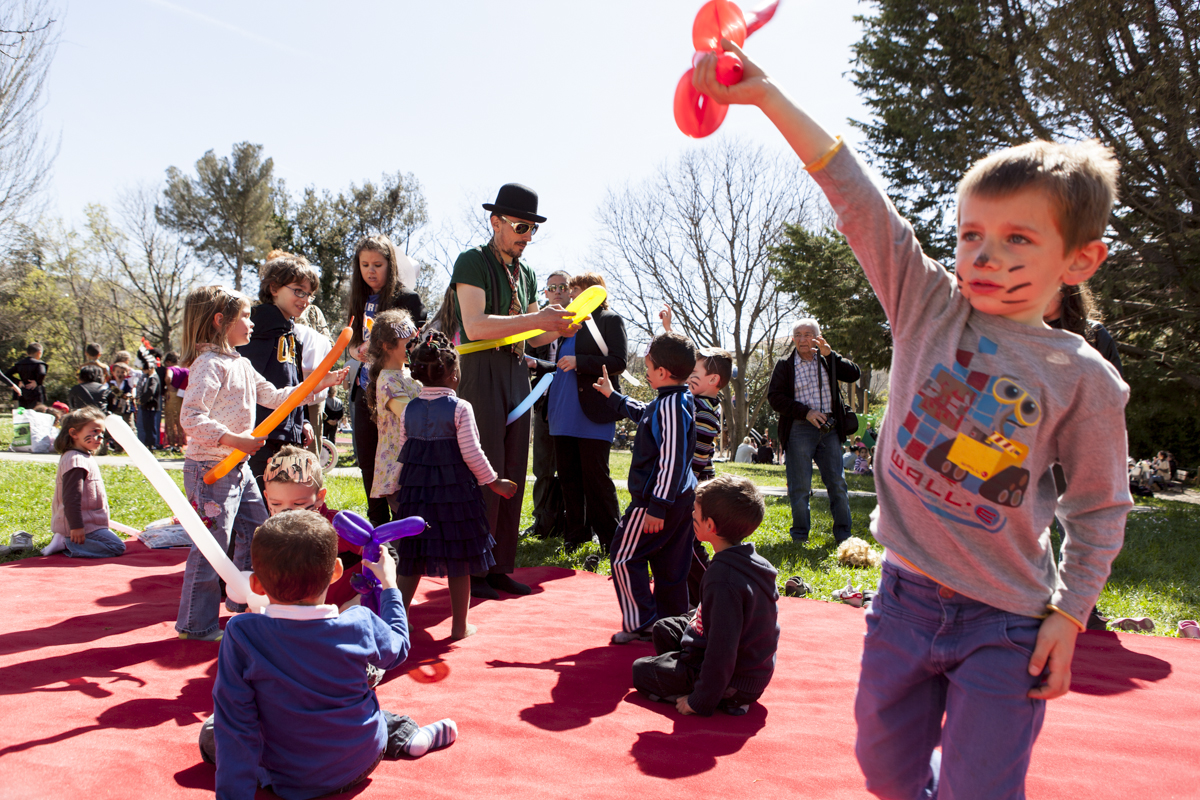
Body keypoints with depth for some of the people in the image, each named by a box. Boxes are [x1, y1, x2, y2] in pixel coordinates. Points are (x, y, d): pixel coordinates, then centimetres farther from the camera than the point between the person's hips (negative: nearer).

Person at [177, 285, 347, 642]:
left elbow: (274, 397, 21)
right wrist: (235, 441, -30)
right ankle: (196, 625, 9)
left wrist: (318, 384, 17)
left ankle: (244, 602, 35)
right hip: (210, 469, -10)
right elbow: (191, 418, -26)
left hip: (239, 466, 10)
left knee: (257, 533, 18)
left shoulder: (241, 364, 14)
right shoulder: (209, 364, -17)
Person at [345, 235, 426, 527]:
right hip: (364, 391, 7)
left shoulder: (406, 297, -6)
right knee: (367, 460, 13)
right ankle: (378, 524, 27)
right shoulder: (360, 300, 14)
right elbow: (351, 342, 20)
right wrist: (357, 351, -3)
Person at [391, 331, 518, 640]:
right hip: (456, 492, -4)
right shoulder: (459, 408, -10)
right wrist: (494, 483, -1)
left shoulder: (410, 409, 4)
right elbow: (471, 454, -12)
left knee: (411, 559, 12)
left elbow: (403, 455, 10)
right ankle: (459, 625, 14)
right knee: (458, 561, 6)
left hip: (416, 492, 4)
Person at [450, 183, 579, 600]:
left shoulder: (526, 274, 18)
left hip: (517, 375, 7)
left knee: (513, 474, 7)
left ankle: (498, 566, 16)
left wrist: (558, 329, -2)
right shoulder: (472, 261, -4)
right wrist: (537, 319, -21)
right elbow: (475, 326, -17)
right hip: (481, 373, -7)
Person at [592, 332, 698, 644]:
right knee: (670, 565, 14)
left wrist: (657, 507, -25)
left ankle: (641, 624, 3)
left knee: (624, 557, 1)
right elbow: (643, 413, 33)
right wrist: (613, 396, 43)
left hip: (657, 499, -10)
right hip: (682, 498, 10)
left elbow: (671, 462, -25)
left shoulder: (670, 406, -21)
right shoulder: (674, 401, 11)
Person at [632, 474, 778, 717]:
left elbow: (722, 650, -31)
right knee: (663, 628, 21)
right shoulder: (751, 560, -3)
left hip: (734, 684, -9)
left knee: (641, 670, 5)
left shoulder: (723, 579, -32)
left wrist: (700, 703, -23)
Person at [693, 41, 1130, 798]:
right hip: (907, 595, 3)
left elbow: (1100, 508, 1)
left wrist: (1070, 612, -5)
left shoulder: (1082, 377, -9)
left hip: (1005, 625, -2)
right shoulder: (930, 306, -5)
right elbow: (858, 200, -12)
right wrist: (767, 95, -14)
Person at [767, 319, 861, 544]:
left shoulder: (827, 361, 12)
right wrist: (805, 412, -12)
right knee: (800, 485, 0)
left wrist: (829, 354, -10)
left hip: (829, 429, 2)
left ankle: (843, 534, 14)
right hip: (800, 429, -2)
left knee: (838, 483, 4)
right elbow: (774, 396, -4)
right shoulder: (785, 365, 4)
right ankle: (800, 535, 12)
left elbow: (853, 374, 0)